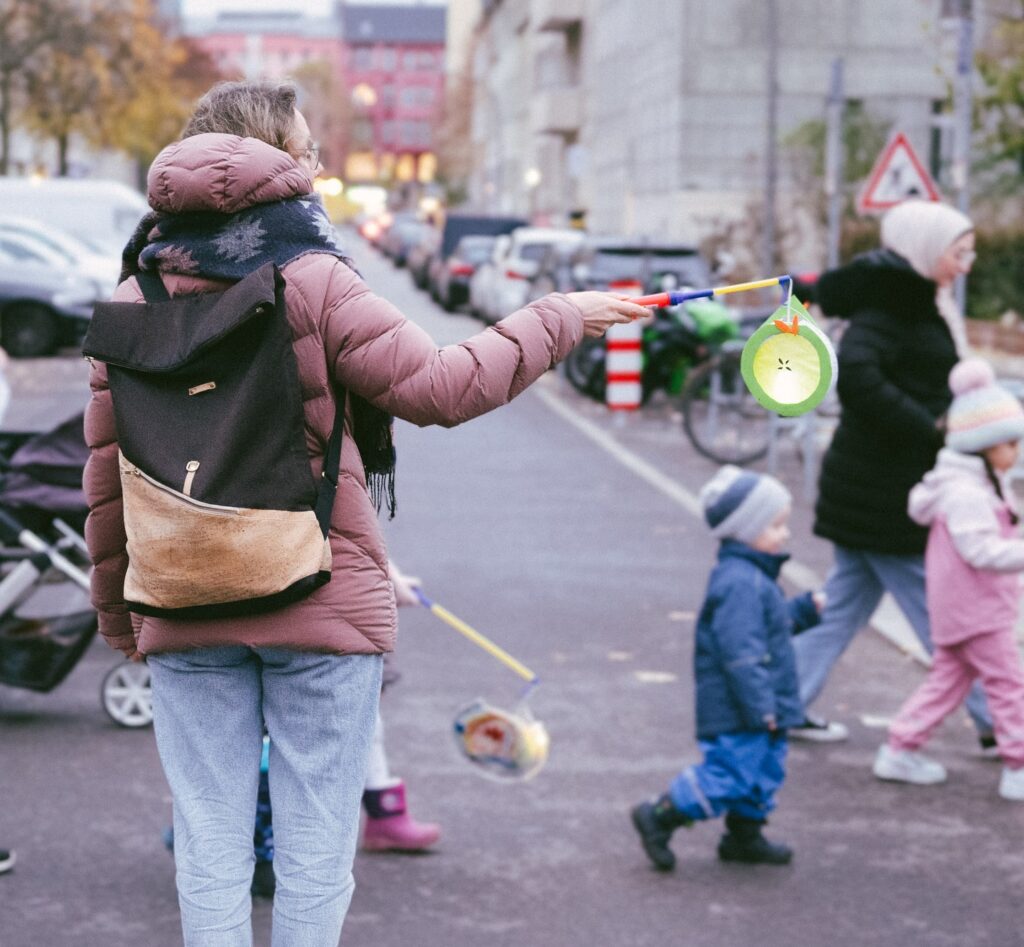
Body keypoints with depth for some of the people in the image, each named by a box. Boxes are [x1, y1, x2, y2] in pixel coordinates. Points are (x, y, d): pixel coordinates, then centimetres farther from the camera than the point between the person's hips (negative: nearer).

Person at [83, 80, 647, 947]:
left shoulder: (134, 298, 4)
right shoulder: (313, 283, -9)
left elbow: (108, 475, 5)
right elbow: (442, 387, -12)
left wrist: (118, 614, 15)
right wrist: (560, 319, 1)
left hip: (183, 616, 4)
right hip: (322, 608, -3)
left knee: (211, 849, 8)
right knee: (315, 847, 7)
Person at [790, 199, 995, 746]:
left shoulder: (916, 301, 14)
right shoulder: (887, 303, -17)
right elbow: (855, 373, -30)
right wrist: (929, 430, -24)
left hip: (869, 489, 10)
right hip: (885, 490, -10)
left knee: (846, 603, 15)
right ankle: (993, 721, 11)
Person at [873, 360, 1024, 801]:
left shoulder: (982, 485, 12)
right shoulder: (965, 493, -22)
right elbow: (982, 550, -30)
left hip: (957, 613, 11)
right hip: (976, 610, -11)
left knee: (948, 678, 16)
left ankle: (900, 750, 20)